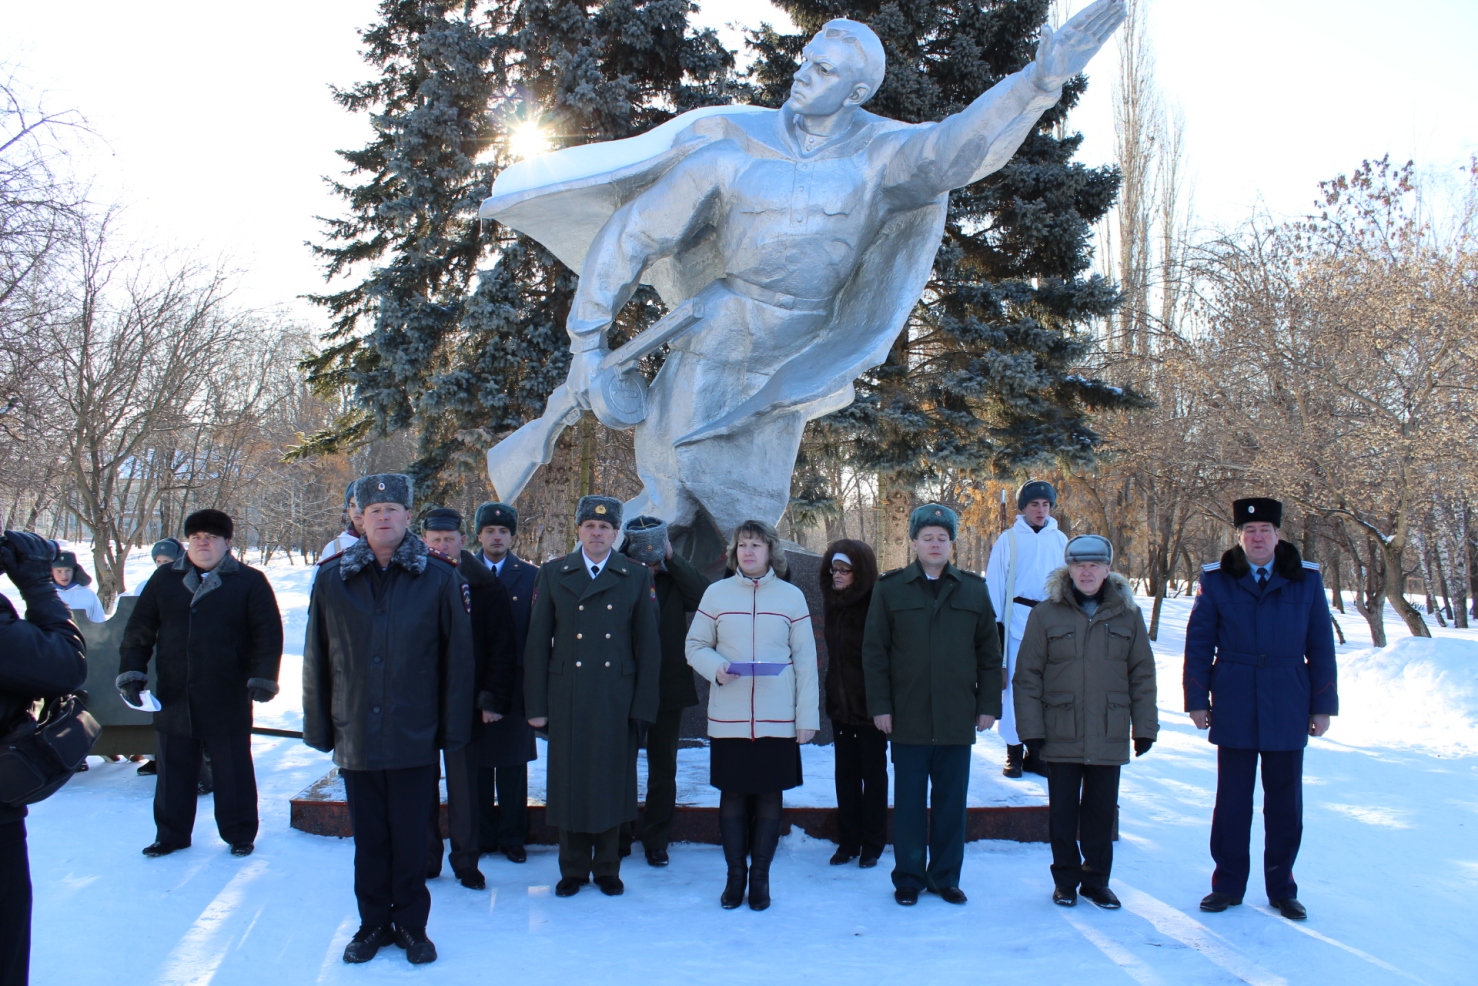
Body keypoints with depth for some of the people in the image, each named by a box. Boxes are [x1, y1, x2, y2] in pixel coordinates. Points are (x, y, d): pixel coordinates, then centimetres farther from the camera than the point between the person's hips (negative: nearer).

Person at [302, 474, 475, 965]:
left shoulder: (439, 579, -3)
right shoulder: (332, 579, 2)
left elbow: (458, 657, -1)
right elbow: (315, 659, 6)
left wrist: (453, 727, -4)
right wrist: (318, 726, 4)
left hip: (414, 736, -1)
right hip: (356, 735, 2)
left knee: (411, 838, 8)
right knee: (368, 838, 13)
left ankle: (411, 924, 24)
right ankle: (373, 923, 28)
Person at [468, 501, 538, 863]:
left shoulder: (530, 576, 4)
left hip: (515, 682, 0)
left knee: (513, 763, 7)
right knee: (476, 762, 7)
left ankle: (512, 837, 17)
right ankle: (480, 837, 19)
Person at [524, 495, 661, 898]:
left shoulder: (637, 577, 4)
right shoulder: (553, 574, 5)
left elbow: (647, 644, 3)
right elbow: (537, 642, 4)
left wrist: (643, 704, -3)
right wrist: (536, 704, -1)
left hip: (617, 698, 0)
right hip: (567, 696, 1)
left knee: (612, 781, 6)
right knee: (569, 781, 6)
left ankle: (608, 869, 21)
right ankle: (573, 869, 21)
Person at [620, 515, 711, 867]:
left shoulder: (675, 580, 0)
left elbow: (705, 596, -18)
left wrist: (672, 559, -17)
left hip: (668, 690, 1)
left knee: (663, 770, 11)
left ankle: (657, 841, 24)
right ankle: (618, 838, 27)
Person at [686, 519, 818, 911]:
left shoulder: (792, 597, 1)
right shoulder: (717, 594, 3)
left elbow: (805, 660, 2)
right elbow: (695, 646, 8)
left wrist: (808, 716, -2)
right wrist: (715, 668, -14)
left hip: (777, 721, 0)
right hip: (728, 719, 0)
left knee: (769, 797, 6)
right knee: (732, 796, 7)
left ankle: (760, 877, 20)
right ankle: (735, 875, 22)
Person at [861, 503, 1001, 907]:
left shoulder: (973, 590, 7)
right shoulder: (890, 588, 1)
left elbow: (989, 654, 9)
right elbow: (874, 651, 1)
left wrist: (989, 705, 4)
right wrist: (879, 705, -5)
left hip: (957, 720, 2)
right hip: (908, 719, -2)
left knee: (951, 802, 9)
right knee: (909, 802, 6)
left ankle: (945, 877, 22)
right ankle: (908, 878, 19)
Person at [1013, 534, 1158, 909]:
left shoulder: (1127, 614, 3)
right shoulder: (1046, 613, -3)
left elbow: (1142, 675, 7)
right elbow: (1027, 675, -2)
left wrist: (1145, 726, 4)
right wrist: (1031, 727, -7)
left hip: (1109, 737, 1)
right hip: (1061, 735, -1)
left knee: (1102, 811, 10)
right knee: (1063, 811, 8)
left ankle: (1097, 881, 25)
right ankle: (1065, 881, 23)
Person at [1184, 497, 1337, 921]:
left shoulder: (1307, 581, 3)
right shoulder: (1216, 581, 0)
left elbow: (1321, 647, 6)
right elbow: (1198, 644, 3)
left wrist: (1323, 705, 3)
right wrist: (1197, 699, -1)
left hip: (1287, 711, 1)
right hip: (1234, 708, -1)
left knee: (1285, 802, 9)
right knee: (1232, 799, 7)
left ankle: (1281, 888, 23)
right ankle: (1227, 884, 19)